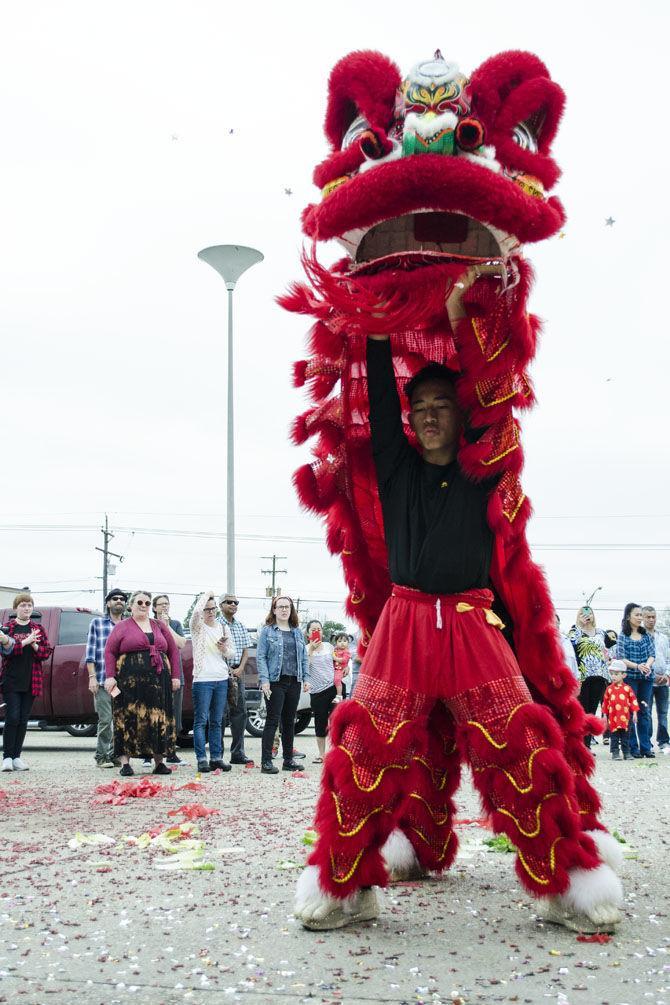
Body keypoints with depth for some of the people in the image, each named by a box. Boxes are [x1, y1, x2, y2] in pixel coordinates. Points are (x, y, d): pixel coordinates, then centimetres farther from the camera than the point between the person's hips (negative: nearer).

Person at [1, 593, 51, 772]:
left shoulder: (38, 629, 11)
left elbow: (47, 652, 6)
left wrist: (35, 645, -13)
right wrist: (25, 642, -20)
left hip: (31, 681, 3)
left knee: (23, 720, 5)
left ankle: (17, 757, 11)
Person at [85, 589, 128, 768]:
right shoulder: (97, 623, 9)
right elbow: (90, 652, 4)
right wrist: (92, 677, -5)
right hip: (103, 680, -3)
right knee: (105, 719, -6)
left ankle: (114, 754, 12)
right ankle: (101, 756, 4)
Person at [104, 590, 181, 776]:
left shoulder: (160, 626, 16)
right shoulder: (122, 627, 6)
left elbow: (173, 651, 16)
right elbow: (109, 651, 1)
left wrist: (175, 676, 7)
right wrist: (110, 676, -10)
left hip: (158, 682, 3)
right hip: (130, 682, -3)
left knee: (159, 720, 3)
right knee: (128, 719, -4)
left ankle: (159, 762, 10)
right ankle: (125, 763, 1)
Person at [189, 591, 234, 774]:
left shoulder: (224, 628, 13)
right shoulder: (197, 627, -1)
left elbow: (232, 653, 18)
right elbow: (196, 612, -24)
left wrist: (225, 649, -5)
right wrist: (207, 594, -10)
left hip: (222, 679, 5)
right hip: (202, 680, -5)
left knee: (217, 722, 8)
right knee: (201, 721, -5)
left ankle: (216, 758, 12)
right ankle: (202, 760, -5)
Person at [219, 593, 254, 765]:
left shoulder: (240, 626, 15)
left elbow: (246, 650, 15)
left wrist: (240, 669, 0)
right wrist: (227, 670, -15)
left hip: (237, 672, 6)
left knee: (240, 712, 6)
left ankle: (237, 754, 13)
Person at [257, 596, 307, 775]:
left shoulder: (297, 632, 15)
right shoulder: (267, 631, 0)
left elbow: (303, 657, 17)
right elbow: (261, 656, -6)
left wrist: (306, 678, 8)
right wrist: (264, 680, -15)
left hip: (294, 682, 5)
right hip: (275, 682, -5)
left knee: (290, 721, 11)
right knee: (273, 720, -7)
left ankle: (288, 759, 19)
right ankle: (266, 762, -6)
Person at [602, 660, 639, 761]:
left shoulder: (627, 688, 1)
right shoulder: (609, 689, 4)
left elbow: (633, 700, 3)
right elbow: (605, 702, 8)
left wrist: (634, 713, -1)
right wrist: (605, 715, 8)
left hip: (625, 717, 0)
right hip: (613, 717, 0)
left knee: (625, 736, 8)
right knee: (614, 736, 1)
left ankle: (626, 752, 15)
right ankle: (615, 753, 6)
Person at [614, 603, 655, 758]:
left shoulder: (647, 635, 11)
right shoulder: (622, 636, 1)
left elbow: (652, 654, 5)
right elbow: (621, 658, -5)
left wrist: (647, 665, -16)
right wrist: (637, 666, -18)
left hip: (647, 677, 3)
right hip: (629, 677, -3)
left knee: (645, 712, 5)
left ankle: (646, 747, 10)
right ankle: (633, 747, 4)